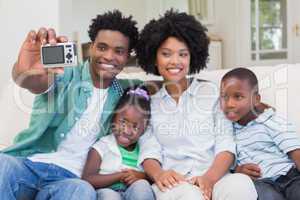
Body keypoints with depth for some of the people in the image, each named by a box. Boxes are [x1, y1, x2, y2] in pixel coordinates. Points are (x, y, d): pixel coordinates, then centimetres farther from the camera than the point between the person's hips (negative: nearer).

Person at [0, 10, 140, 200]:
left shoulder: (123, 91, 16)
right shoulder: (65, 74, 1)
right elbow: (36, 82, -21)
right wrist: (24, 71, -44)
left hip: (69, 176, 2)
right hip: (28, 163, -1)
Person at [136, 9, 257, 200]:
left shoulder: (212, 92, 13)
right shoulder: (149, 102, 16)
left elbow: (225, 145, 3)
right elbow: (149, 152, 4)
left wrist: (210, 177, -17)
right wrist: (159, 174, -19)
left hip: (215, 178, 1)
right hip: (173, 183, -1)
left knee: (242, 184, -33)